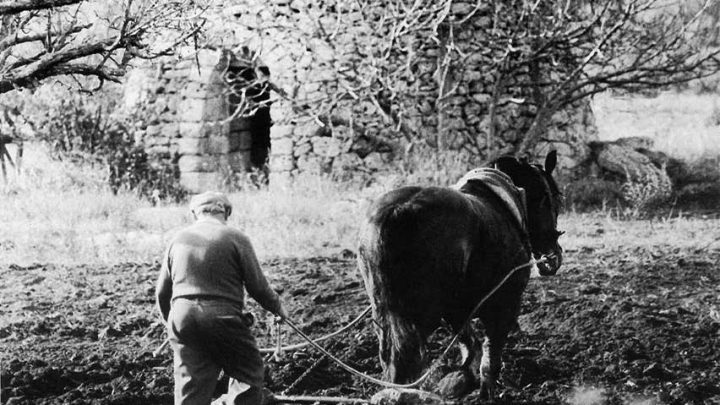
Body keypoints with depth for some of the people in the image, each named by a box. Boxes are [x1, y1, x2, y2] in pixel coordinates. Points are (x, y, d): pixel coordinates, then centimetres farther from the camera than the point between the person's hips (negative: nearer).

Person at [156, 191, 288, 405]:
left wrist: (171, 320, 33)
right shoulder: (236, 238, -1)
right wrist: (277, 307, 19)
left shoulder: (178, 239, 12)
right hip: (223, 319, -4)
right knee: (249, 373, 12)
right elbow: (257, 286, 0)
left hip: (182, 318, 4)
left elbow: (162, 293, 16)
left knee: (189, 388, 7)